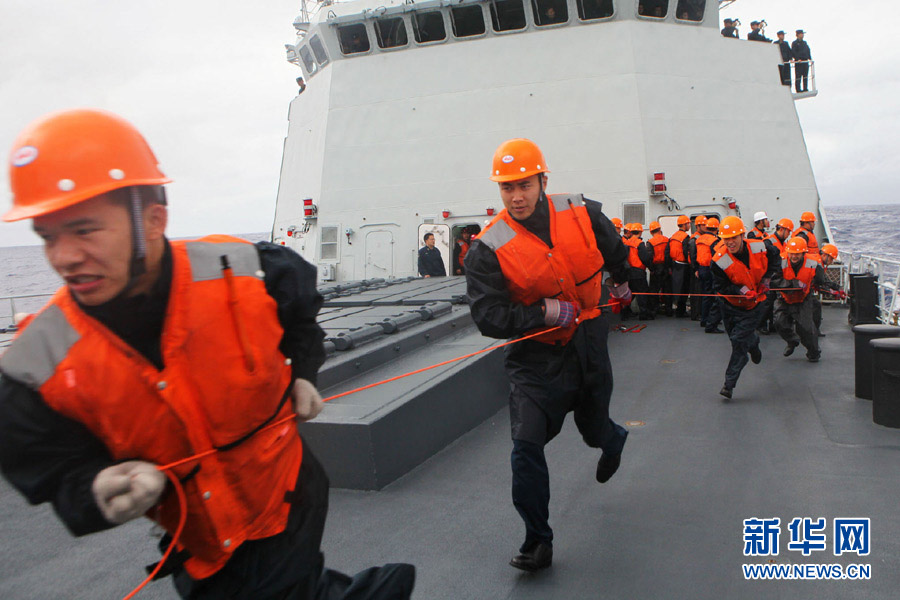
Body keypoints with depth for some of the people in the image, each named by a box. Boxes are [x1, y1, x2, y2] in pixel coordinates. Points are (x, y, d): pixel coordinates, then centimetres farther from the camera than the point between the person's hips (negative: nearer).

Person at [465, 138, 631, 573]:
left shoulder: (581, 215, -8)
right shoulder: (489, 249, -17)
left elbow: (614, 248, 16)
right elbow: (488, 317, -19)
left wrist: (620, 281, 32)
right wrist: (545, 313, -24)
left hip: (587, 344, 3)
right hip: (536, 354, -2)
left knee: (594, 429, 20)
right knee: (526, 444, -15)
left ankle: (612, 439, 62)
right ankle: (538, 541, 5)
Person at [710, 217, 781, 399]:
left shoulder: (759, 247, -15)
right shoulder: (720, 260, -22)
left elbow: (775, 259, 7)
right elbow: (721, 286, -16)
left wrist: (766, 279, -3)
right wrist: (741, 290, -29)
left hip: (754, 304, -1)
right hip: (731, 305, 1)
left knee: (739, 340, -11)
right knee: (739, 338, 13)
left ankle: (729, 383, -5)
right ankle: (753, 343, 53)